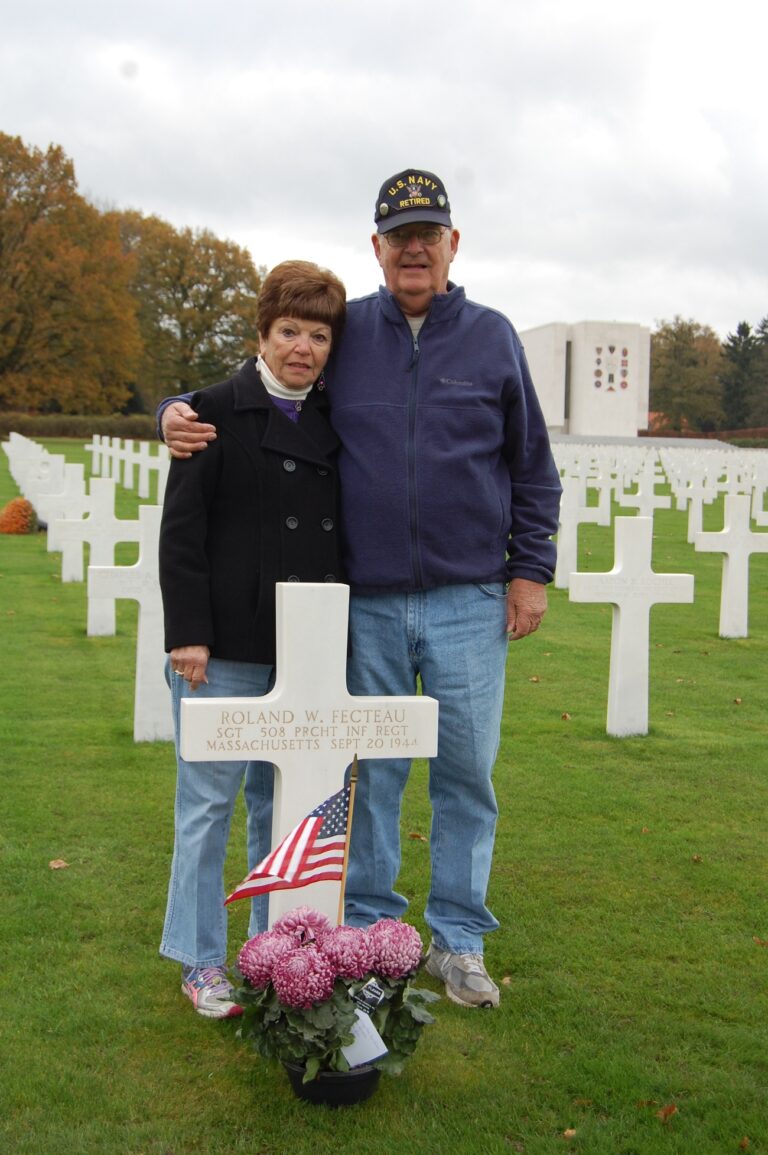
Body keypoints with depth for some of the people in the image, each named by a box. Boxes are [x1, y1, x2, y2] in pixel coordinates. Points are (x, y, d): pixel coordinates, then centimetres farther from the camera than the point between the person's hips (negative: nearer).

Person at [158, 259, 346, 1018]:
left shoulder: (333, 423, 10)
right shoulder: (217, 413, -5)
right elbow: (181, 530, -8)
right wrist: (188, 632, -14)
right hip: (226, 649, -5)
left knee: (284, 804, 13)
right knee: (211, 801, 3)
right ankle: (201, 963, 16)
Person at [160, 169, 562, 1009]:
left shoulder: (492, 337, 6)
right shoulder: (343, 333, 6)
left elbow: (532, 467, 11)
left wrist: (531, 570, 5)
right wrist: (182, 413, -6)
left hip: (469, 602, 0)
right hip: (366, 603, 0)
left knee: (466, 771, 5)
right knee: (371, 774, 9)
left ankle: (458, 941, 21)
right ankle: (368, 930, 26)